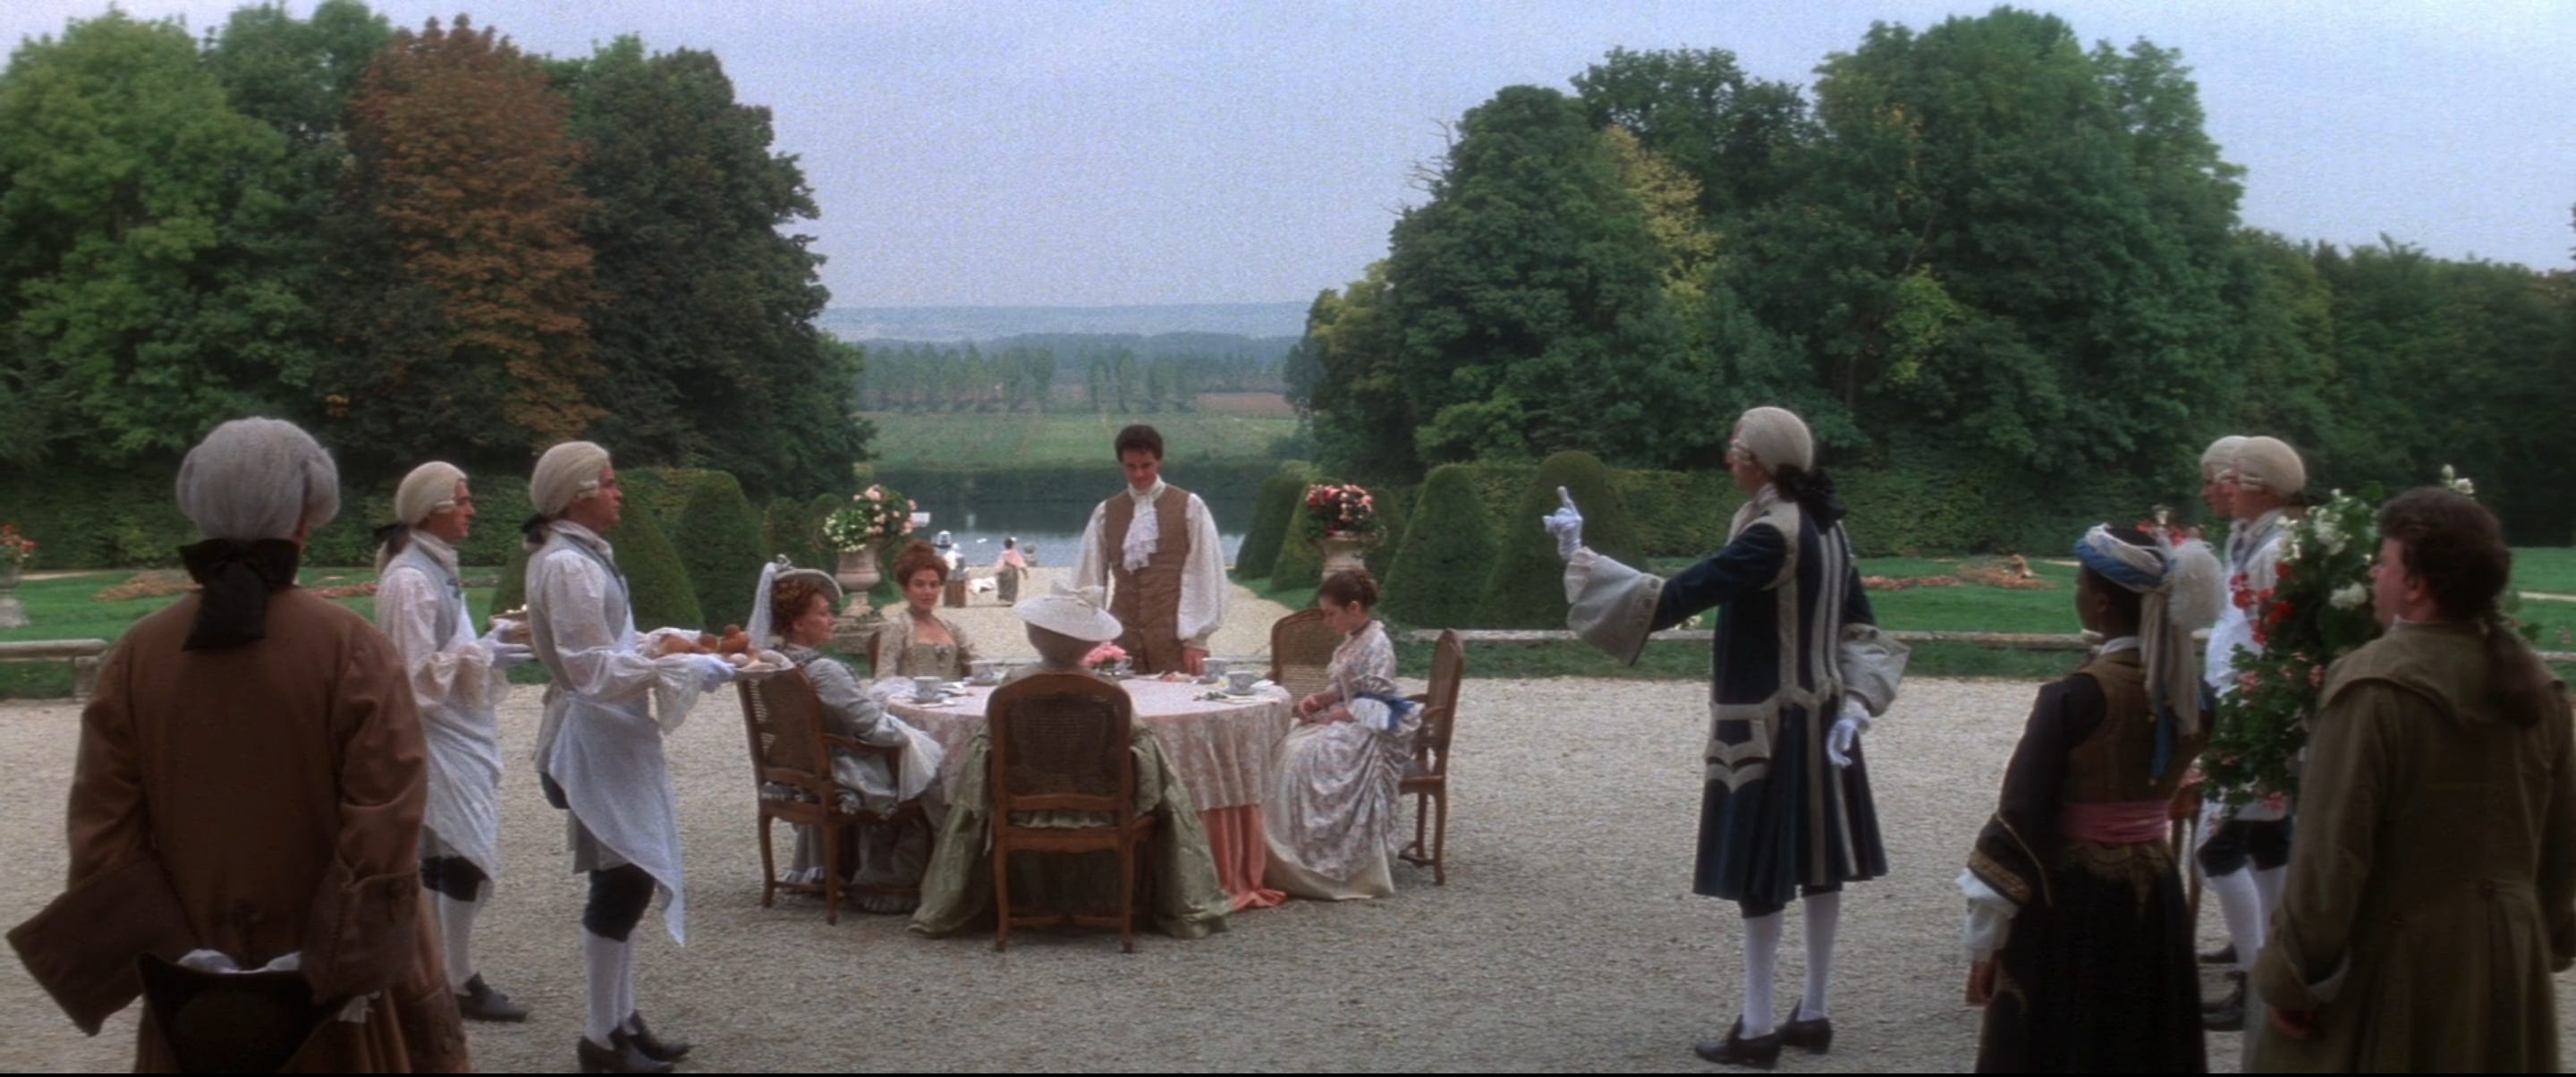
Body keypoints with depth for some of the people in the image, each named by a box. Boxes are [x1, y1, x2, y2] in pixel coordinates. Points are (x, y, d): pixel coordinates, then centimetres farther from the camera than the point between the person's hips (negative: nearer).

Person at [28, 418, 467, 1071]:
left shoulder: (138, 653, -3)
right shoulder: (350, 647, -13)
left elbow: (103, 827, -5)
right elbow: (386, 820, -18)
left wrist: (175, 951, -6)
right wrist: (344, 963, -14)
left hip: (201, 991, 3)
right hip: (339, 981, -3)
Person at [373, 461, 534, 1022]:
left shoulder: (436, 568, 13)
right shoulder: (410, 580, -18)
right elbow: (420, 673, -20)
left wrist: (488, 648, 7)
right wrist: (484, 656, -16)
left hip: (458, 734, 10)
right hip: (438, 738, -10)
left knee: (441, 855, 13)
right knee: (465, 854, -6)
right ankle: (459, 981, 3)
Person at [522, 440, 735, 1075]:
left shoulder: (584, 557, 14)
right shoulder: (566, 566, -19)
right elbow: (593, 669, -22)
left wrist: (661, 642, 5)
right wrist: (683, 668, -19)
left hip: (615, 735, 10)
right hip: (596, 737, -10)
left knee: (627, 880, 14)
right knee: (624, 881, -6)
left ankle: (621, 1020, 23)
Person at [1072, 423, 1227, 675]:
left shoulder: (1189, 507, 1)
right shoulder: (1105, 513, 9)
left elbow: (1203, 574, -2)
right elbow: (1089, 578, 9)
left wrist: (1196, 639, -7)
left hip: (1175, 641, -2)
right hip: (1123, 642, 3)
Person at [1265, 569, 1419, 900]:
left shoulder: (1376, 646, -16)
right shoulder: (1353, 641, 14)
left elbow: (1369, 706, -20)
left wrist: (1329, 717, -17)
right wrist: (1318, 699, 3)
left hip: (1368, 732, -10)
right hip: (1345, 722, 10)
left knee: (1305, 757, -26)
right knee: (1288, 748, -7)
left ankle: (1312, 865, -20)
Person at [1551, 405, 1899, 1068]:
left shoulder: (1770, 537, -21)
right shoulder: (1825, 528, 7)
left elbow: (1672, 599, -27)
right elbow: (1858, 629, 8)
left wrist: (1581, 556, -23)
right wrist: (1855, 705, 0)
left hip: (1768, 725, -9)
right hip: (1817, 717, 9)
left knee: (1763, 871, -1)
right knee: (1817, 863, 12)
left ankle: (1757, 1030, 6)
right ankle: (1813, 1014, 22)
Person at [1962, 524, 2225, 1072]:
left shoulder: (2076, 698, -17)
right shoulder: (2187, 691, -1)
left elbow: (2021, 818, -14)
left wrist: (1984, 939, -9)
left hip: (2070, 904, -6)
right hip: (2155, 898, 6)